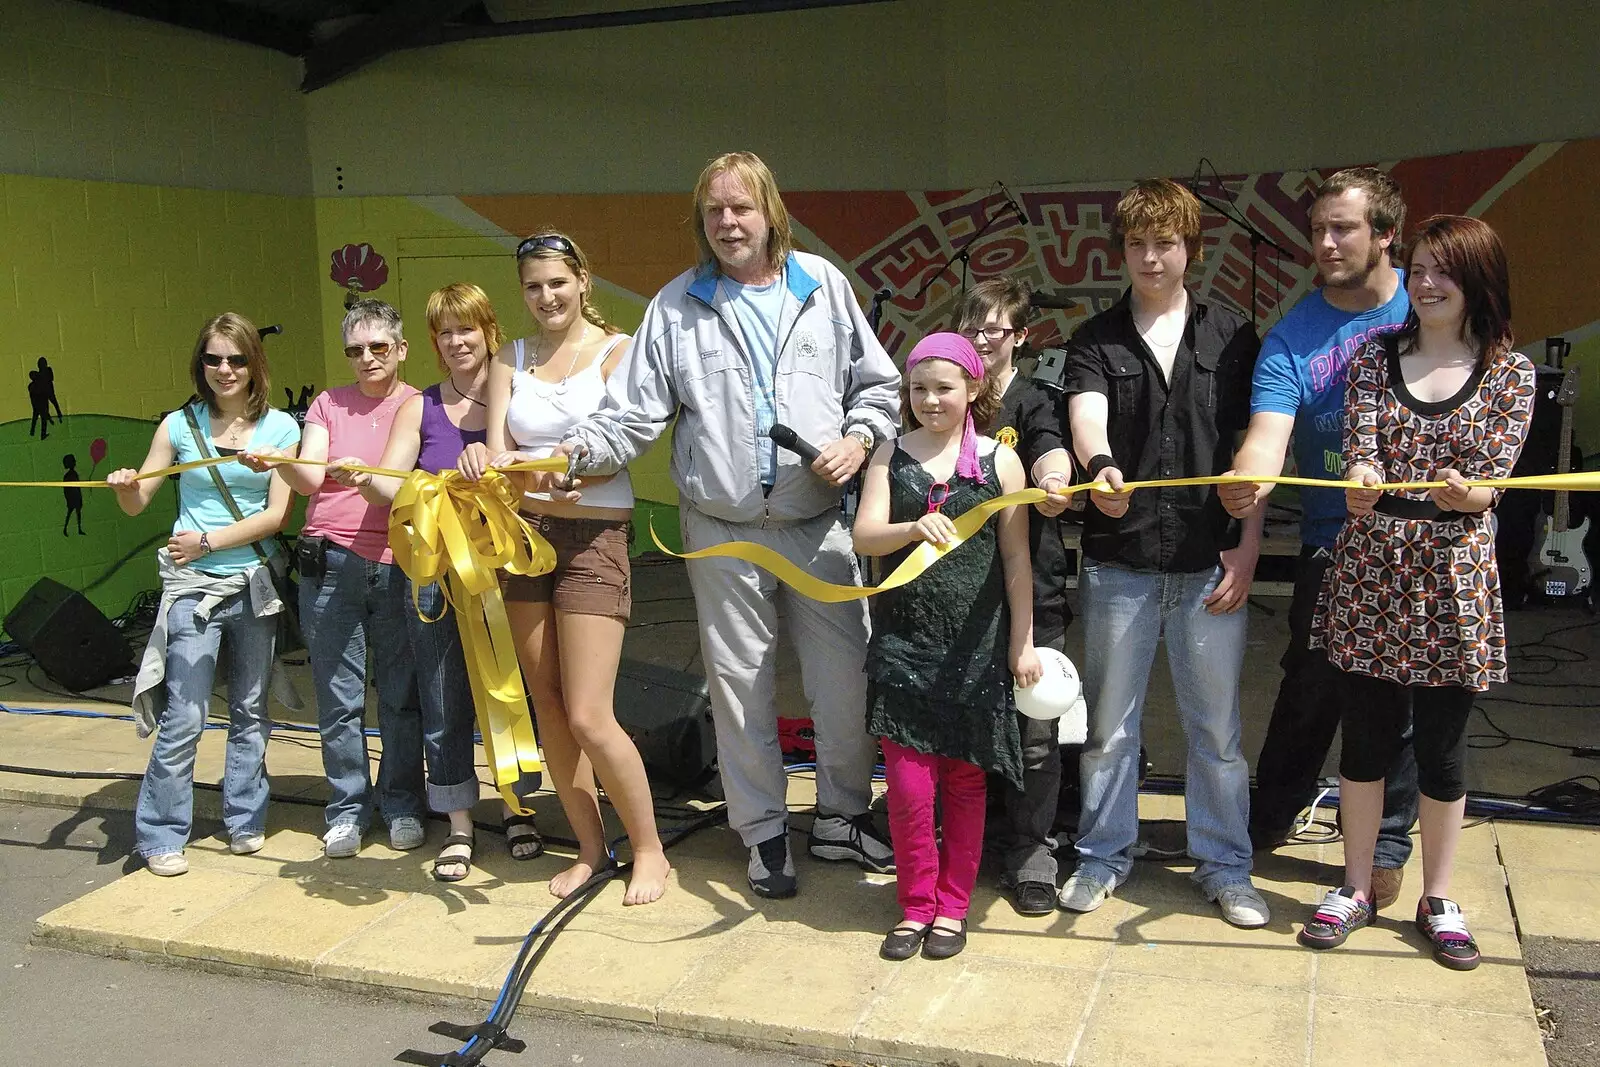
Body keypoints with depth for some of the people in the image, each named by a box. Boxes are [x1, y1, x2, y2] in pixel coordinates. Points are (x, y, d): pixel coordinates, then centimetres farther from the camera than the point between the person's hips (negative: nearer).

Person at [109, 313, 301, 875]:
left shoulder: (280, 428, 1)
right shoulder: (180, 424, 3)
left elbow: (276, 514, -4)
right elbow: (137, 503, 7)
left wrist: (208, 540, -11)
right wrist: (125, 487, -15)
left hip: (255, 583, 1)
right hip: (192, 585, -1)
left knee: (250, 711, 11)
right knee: (184, 718, -4)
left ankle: (245, 821, 25)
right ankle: (162, 836, 9)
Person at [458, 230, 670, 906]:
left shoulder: (617, 351, -2)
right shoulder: (511, 359, 10)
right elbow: (497, 449, -1)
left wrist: (541, 464, -30)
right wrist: (486, 460, -25)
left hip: (593, 534, -5)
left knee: (588, 718, -8)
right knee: (547, 705, 10)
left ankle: (649, 849, 13)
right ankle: (591, 848, 26)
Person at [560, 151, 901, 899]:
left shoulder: (823, 285, 6)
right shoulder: (677, 305, 4)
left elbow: (877, 382, 12)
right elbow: (634, 412, -1)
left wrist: (859, 438, -6)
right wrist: (576, 450, -18)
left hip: (820, 522, 1)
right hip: (723, 531, 0)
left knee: (845, 676, 5)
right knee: (739, 684, 8)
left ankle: (842, 817, 26)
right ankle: (763, 833, 24)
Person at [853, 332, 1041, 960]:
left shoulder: (998, 462, 1)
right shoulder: (891, 458, 5)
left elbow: (1015, 558, 3)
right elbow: (865, 537, -6)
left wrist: (1023, 641, 3)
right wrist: (914, 528, -26)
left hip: (974, 646, 0)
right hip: (903, 643, 1)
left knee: (964, 783, 9)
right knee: (909, 784, 0)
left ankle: (952, 906, 24)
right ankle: (915, 904, 19)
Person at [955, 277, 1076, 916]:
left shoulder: (1036, 403, 0)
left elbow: (1053, 459, -21)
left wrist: (1053, 486, -43)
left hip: (1031, 592, -2)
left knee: (1035, 732, 2)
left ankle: (1030, 855, 19)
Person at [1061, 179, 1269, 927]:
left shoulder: (1232, 337, 7)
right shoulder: (1095, 341, 6)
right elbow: (1086, 413, -14)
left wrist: (1247, 547, -2)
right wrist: (1099, 464, -36)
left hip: (1209, 562, 0)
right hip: (1118, 560, 0)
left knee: (1216, 724, 8)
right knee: (1108, 721, 10)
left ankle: (1224, 864, 24)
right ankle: (1105, 854, 26)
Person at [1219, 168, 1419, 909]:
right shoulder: (1291, 338, -7)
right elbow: (1267, 435, -22)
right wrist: (1247, 483, -44)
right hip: (1334, 541, 0)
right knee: (1311, 687, 8)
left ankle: (1386, 843, 24)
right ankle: (1271, 819, 28)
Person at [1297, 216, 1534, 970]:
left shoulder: (1510, 371, 1)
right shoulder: (1376, 357, 5)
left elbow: (1490, 485, -6)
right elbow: (1361, 450, -5)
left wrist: (1464, 493, -30)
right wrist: (1362, 479, -29)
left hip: (1453, 577, -1)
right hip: (1369, 569, 1)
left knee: (1442, 745, 8)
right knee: (1366, 734, 10)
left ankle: (1437, 899, 26)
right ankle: (1356, 887, 26)